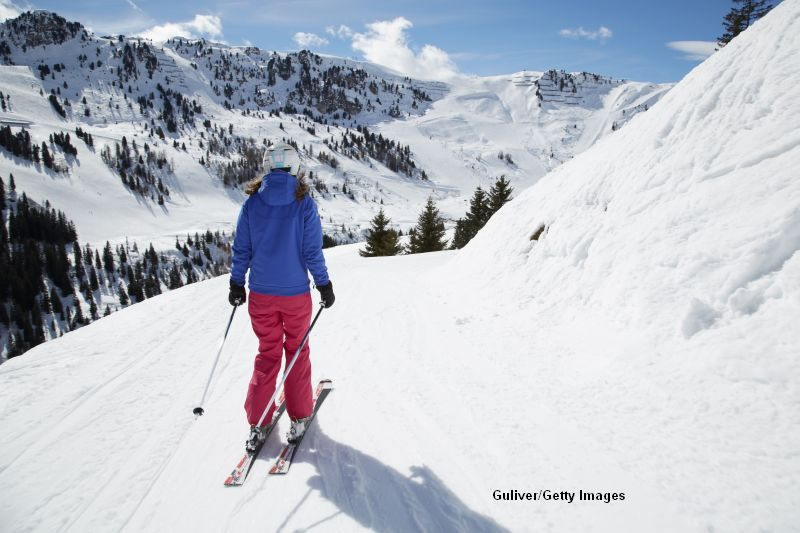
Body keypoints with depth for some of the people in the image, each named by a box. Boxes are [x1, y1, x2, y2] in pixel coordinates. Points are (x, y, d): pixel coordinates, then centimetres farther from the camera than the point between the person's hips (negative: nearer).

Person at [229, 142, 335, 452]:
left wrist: (237, 284, 12)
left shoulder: (252, 202, -4)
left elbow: (241, 248, 0)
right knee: (297, 351, 15)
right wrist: (324, 285, 2)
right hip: (295, 292, -2)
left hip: (260, 293, 2)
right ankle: (298, 418, 22)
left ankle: (257, 425, 15)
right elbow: (312, 251, -10)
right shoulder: (303, 202, -11)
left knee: (267, 353, 15)